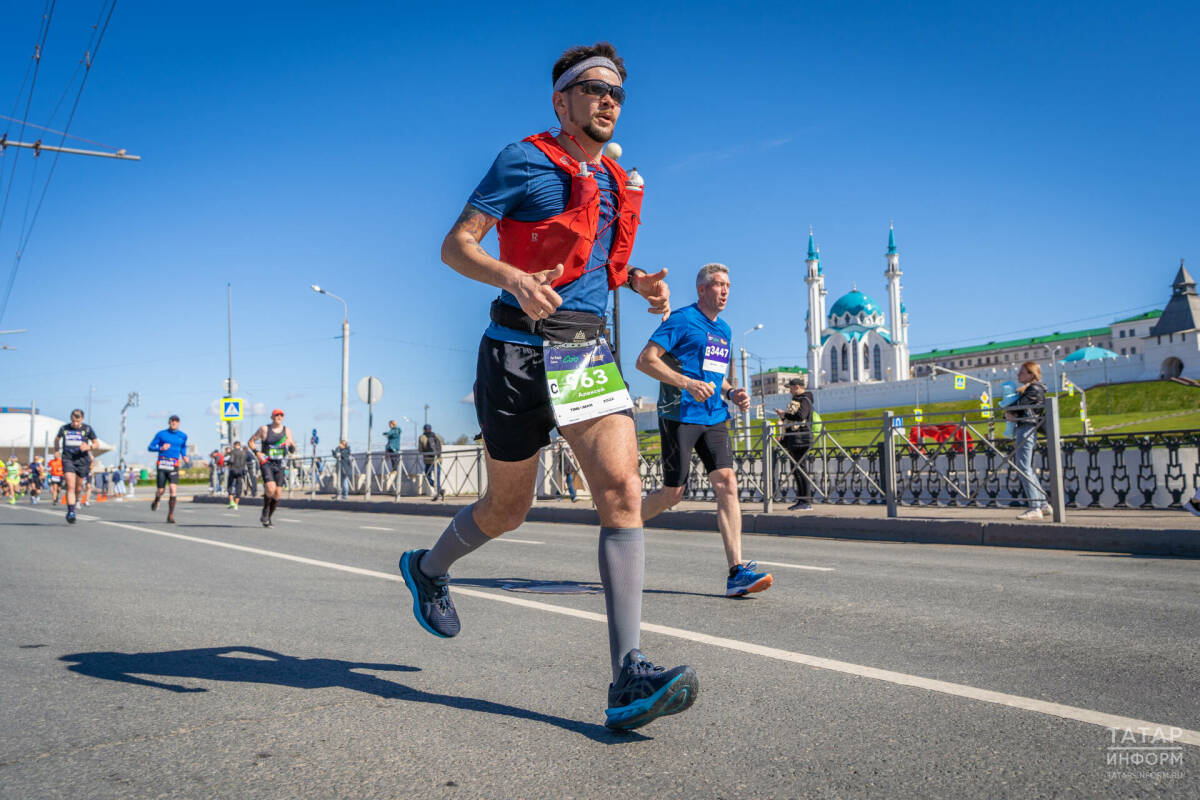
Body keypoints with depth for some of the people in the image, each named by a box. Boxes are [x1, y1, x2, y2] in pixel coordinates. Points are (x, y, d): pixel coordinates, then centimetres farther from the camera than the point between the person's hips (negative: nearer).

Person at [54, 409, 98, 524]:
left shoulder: (87, 429, -1)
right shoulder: (64, 428, 4)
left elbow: (96, 443, 6)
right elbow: (57, 439, 26)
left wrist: (89, 447, -15)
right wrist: (56, 451, 16)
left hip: (82, 460, 0)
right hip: (68, 459, 0)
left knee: (78, 488, 9)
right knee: (70, 486, -15)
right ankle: (71, 512, -14)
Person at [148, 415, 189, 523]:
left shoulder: (183, 436, 9)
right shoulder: (161, 434, 3)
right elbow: (150, 447, 6)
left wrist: (184, 456, 11)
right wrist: (160, 448, -13)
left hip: (174, 466, 1)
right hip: (162, 465, -1)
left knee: (173, 490, -14)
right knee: (160, 490, 2)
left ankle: (170, 515, -7)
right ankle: (156, 501, 40)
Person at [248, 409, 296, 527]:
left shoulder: (286, 431, 8)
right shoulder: (264, 429, 1)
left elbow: (293, 450, 7)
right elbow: (250, 442, 7)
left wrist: (290, 444, -15)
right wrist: (257, 453, -9)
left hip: (279, 465, 4)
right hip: (266, 463, -3)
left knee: (277, 494, 1)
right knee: (271, 489, -23)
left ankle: (268, 518, 19)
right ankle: (265, 513, 0)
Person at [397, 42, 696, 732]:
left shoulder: (616, 181, 17)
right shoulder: (525, 161, -2)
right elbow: (457, 245, -8)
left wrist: (638, 280, 9)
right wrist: (515, 278, -28)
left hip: (590, 350, 5)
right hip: (521, 351, -5)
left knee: (623, 488, -16)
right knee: (508, 508, 9)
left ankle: (629, 680, -17)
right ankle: (429, 569, 42)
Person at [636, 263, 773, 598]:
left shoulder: (723, 330, 20)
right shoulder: (682, 320, -5)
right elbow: (645, 360, -11)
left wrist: (731, 392, 11)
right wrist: (688, 383, -22)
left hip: (714, 417, 7)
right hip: (679, 416, -6)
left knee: (726, 482, -8)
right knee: (673, 492, -2)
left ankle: (737, 573, -10)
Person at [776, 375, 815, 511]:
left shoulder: (805, 400, -8)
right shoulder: (796, 400, 22)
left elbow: (800, 416, -23)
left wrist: (785, 414, -11)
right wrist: (783, 416, 13)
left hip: (801, 439, -10)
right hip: (793, 440, 10)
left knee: (799, 469, -12)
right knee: (796, 470, 11)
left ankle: (807, 502, -13)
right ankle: (801, 500, 17)